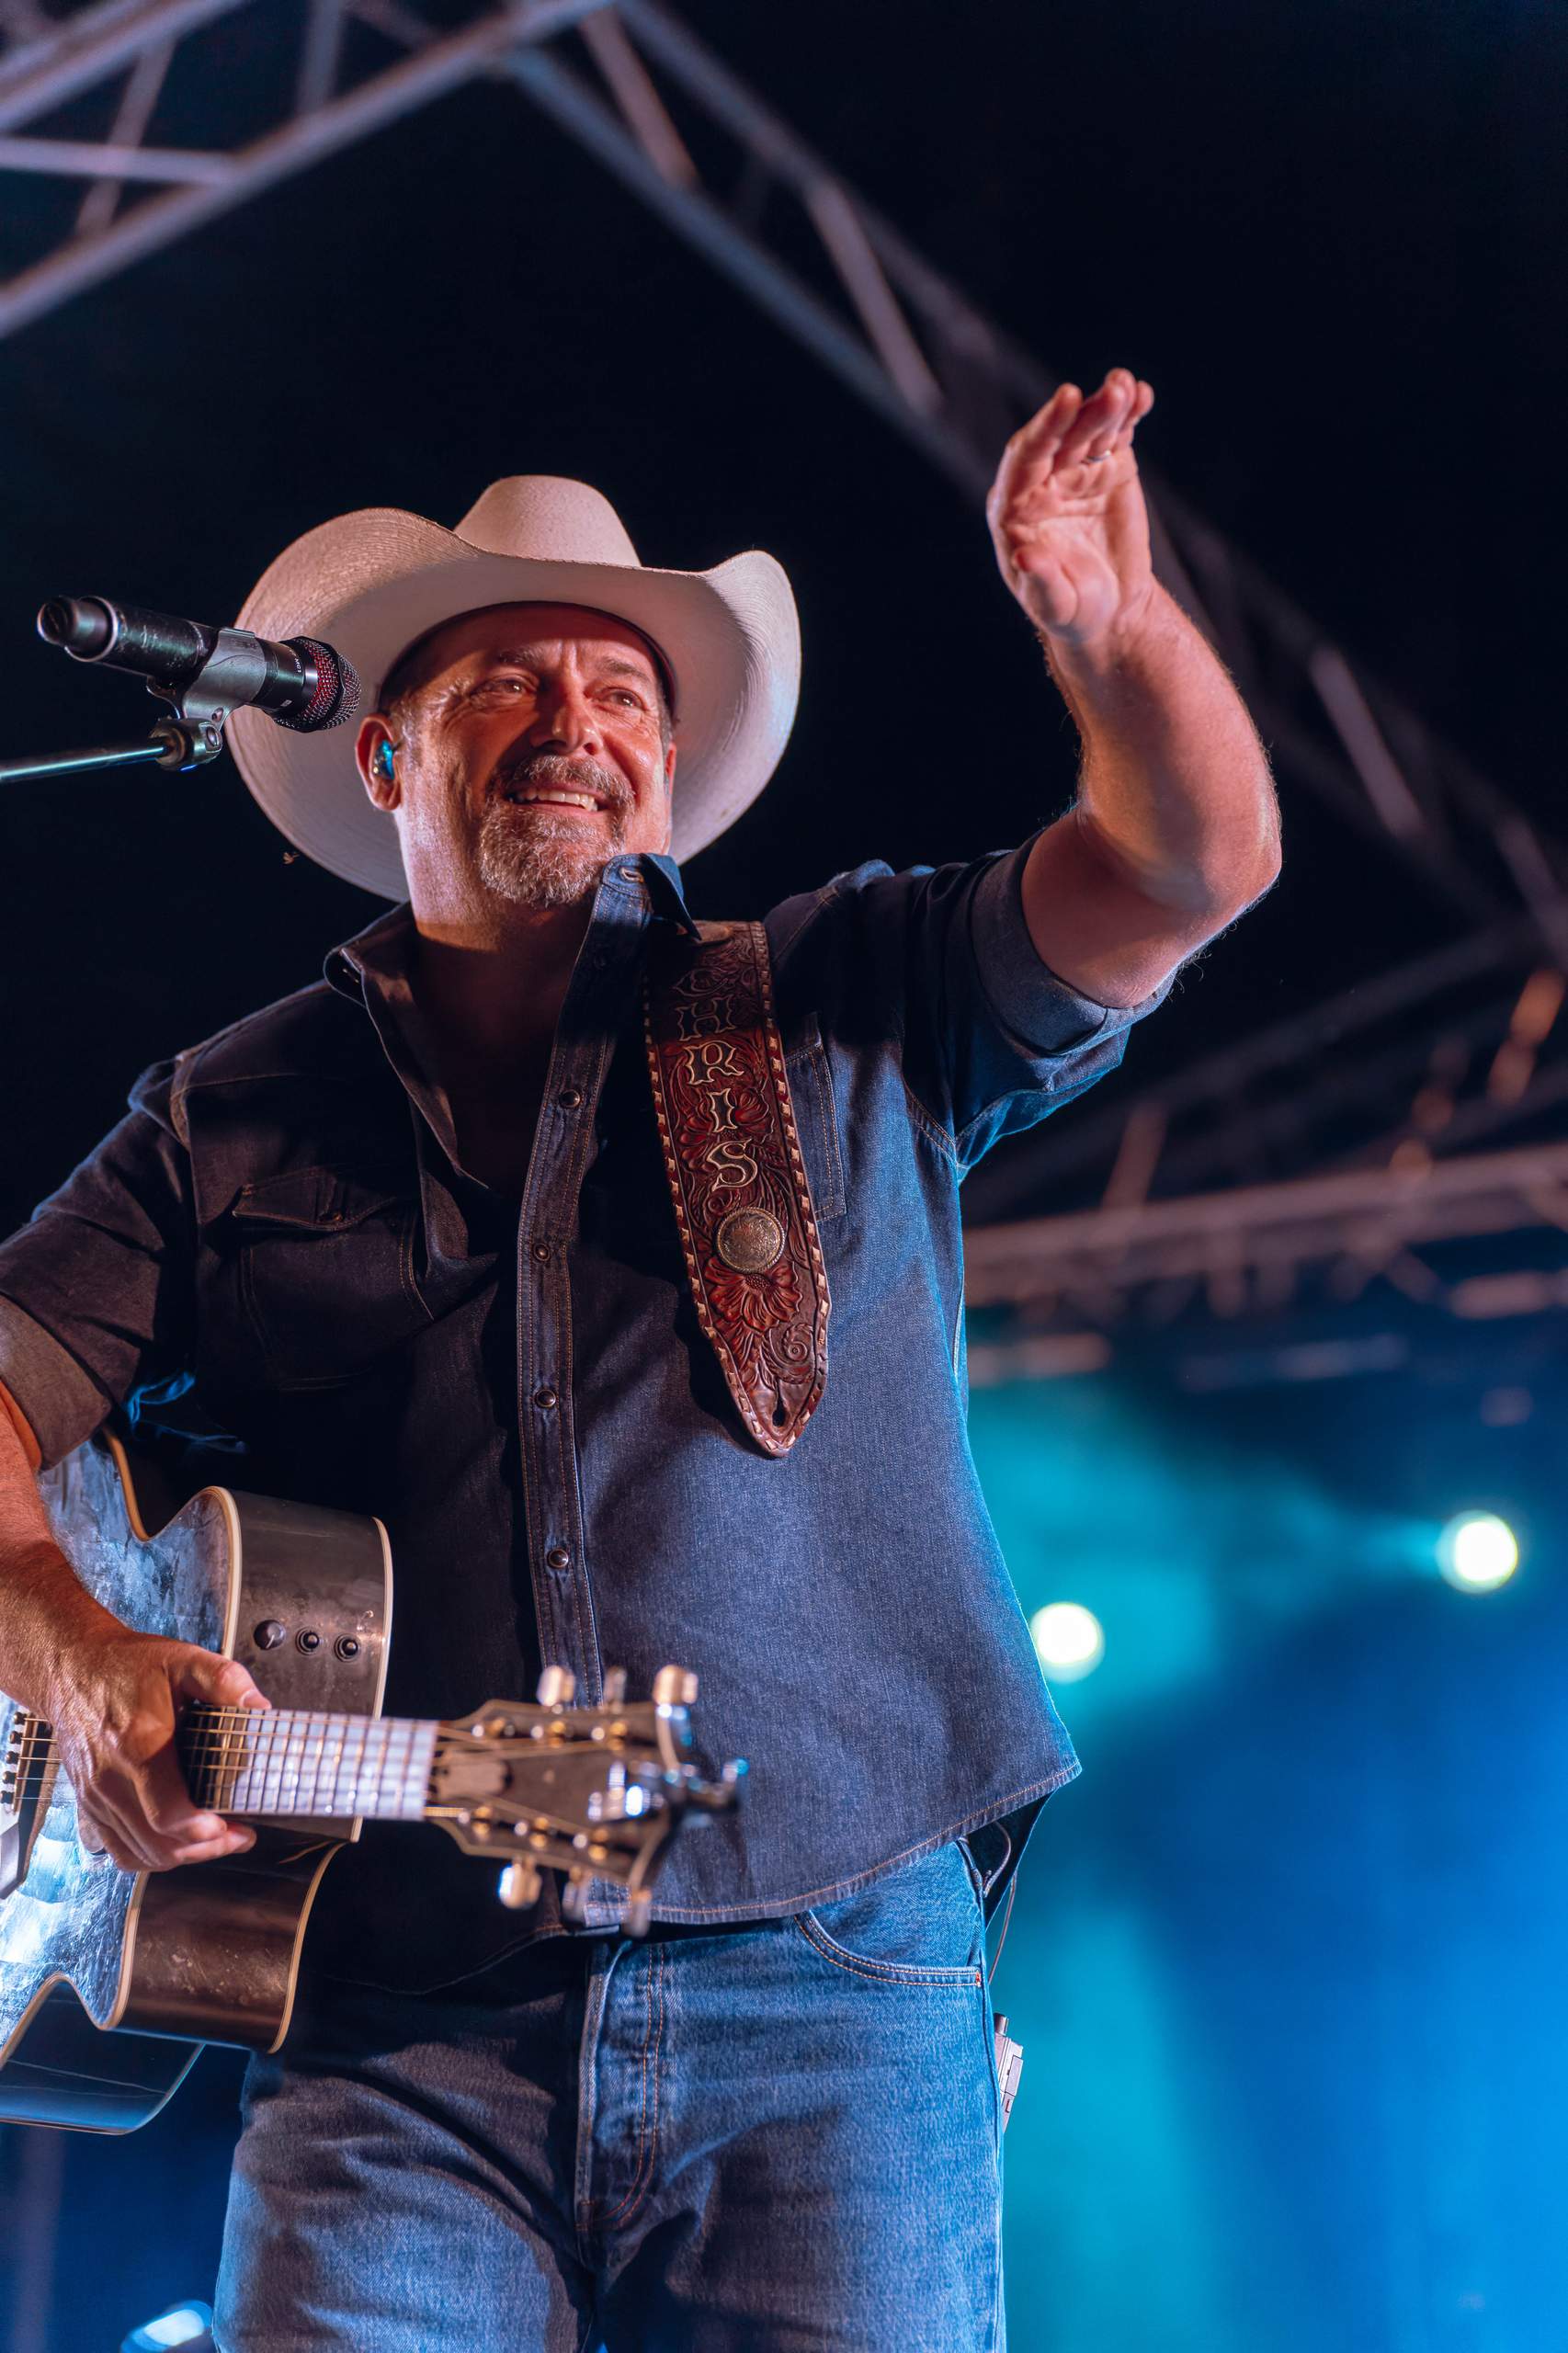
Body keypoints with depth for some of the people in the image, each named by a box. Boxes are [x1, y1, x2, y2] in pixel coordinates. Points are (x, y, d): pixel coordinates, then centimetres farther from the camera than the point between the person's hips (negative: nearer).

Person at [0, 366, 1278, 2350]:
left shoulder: (845, 1014, 11)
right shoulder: (231, 1120, 13)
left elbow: (1197, 867, 2)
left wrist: (1108, 623, -18)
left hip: (830, 1991, 0)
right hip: (393, 2032, 1)